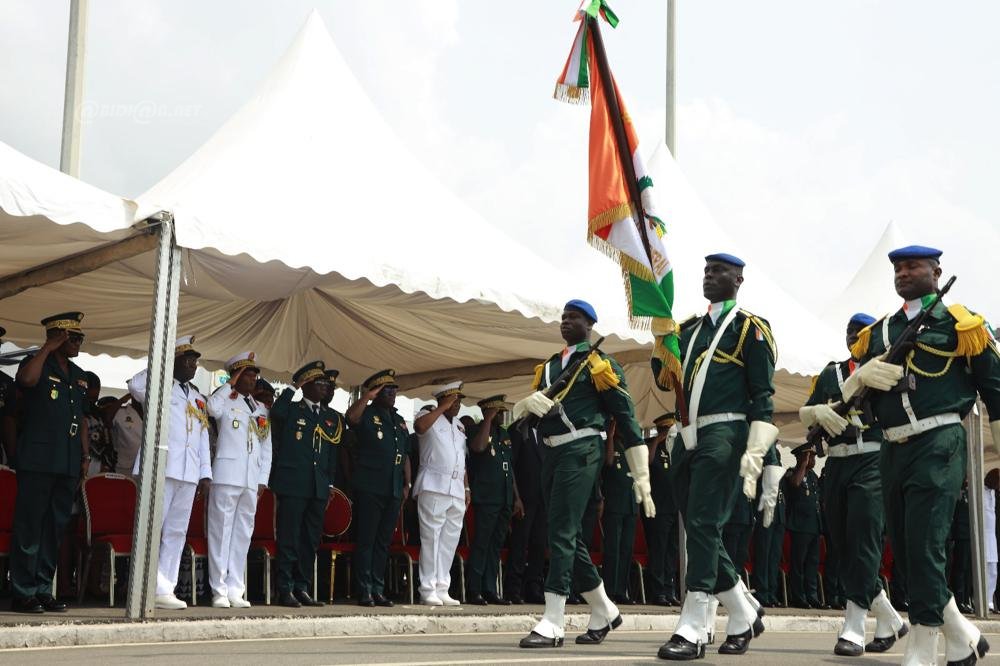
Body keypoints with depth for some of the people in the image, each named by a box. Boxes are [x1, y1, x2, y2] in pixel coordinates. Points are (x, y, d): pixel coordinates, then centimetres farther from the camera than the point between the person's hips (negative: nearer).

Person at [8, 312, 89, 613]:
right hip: (38, 461, -7)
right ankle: (22, 592, -2)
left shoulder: (78, 375, 18)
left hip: (68, 464, 7)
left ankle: (43, 590, 13)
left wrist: (85, 456, 15)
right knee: (29, 526, -5)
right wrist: (48, 348, -16)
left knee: (55, 528, 8)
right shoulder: (37, 363, -2)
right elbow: (26, 379, -27)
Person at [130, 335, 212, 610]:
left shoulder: (199, 398, 24)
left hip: (189, 473, 7)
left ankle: (165, 590, 7)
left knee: (177, 531, 5)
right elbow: (136, 385, -20)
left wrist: (205, 473, 13)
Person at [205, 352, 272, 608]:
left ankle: (235, 590, 10)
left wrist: (263, 480, 8)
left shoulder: (262, 410, 19)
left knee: (243, 534, 6)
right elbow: (212, 407, -23)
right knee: (221, 532, -4)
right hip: (227, 476, -6)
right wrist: (230, 384, -10)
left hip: (252, 480, 6)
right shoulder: (226, 401, 3)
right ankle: (219, 590, -2)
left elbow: (266, 447, 17)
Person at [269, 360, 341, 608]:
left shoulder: (333, 417, 17)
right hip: (292, 484, -5)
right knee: (289, 539, -4)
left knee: (311, 540, 8)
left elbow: (334, 453, 18)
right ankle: (285, 590, 0)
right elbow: (275, 413, -21)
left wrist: (330, 484, 11)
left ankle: (302, 588, 16)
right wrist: (292, 387, -12)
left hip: (319, 487, 5)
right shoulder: (291, 409, 3)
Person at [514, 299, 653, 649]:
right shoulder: (548, 367, 21)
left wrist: (641, 477, -6)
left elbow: (626, 419, -2)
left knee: (562, 532, -14)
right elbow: (518, 411, 16)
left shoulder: (601, 364, 1)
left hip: (580, 451, -7)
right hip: (550, 453, 7)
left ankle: (553, 624, -15)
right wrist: (529, 402, -11)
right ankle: (604, 612, 24)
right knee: (570, 536, 10)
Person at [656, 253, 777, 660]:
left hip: (723, 434, -7)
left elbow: (762, 394, -4)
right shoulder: (689, 329, 20)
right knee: (700, 532, 8)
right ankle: (745, 617, 23)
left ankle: (693, 631, -11)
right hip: (686, 438, 7)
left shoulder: (750, 328, 1)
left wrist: (755, 452, -14)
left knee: (703, 526, -13)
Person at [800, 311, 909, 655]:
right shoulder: (830, 374, 18)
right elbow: (803, 414, 13)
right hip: (836, 464, 6)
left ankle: (854, 627, -11)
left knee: (862, 541, -13)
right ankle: (889, 620, 20)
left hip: (872, 462, -5)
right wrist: (818, 411, -9)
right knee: (841, 546, 7)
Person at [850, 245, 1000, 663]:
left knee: (923, 547, -12)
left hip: (938, 444, -6)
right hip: (893, 451, 6)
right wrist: (863, 375, -6)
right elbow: (852, 387, 17)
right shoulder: (879, 331, 18)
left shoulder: (959, 324, 4)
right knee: (903, 549, 8)